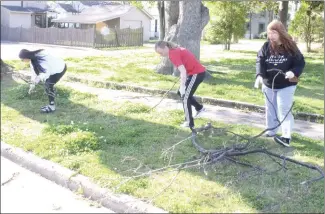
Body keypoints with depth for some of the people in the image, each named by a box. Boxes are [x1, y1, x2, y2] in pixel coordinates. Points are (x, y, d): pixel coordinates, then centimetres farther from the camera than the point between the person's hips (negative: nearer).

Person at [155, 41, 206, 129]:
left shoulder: (173, 54, -21)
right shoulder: (175, 50, 8)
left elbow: (183, 71, -30)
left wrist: (182, 86, -33)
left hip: (197, 73, -10)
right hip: (196, 72, 10)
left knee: (185, 97, -6)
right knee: (181, 92, 20)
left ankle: (189, 124, 2)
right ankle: (199, 108, 32)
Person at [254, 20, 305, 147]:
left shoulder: (290, 47, -10)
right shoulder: (266, 47, -4)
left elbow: (300, 62, -7)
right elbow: (260, 61, -14)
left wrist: (293, 72, -27)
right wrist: (259, 75, -31)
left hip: (286, 85, -4)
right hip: (268, 84, 4)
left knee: (284, 111, -9)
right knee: (270, 109, 15)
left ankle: (287, 137, -9)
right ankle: (271, 131, 31)